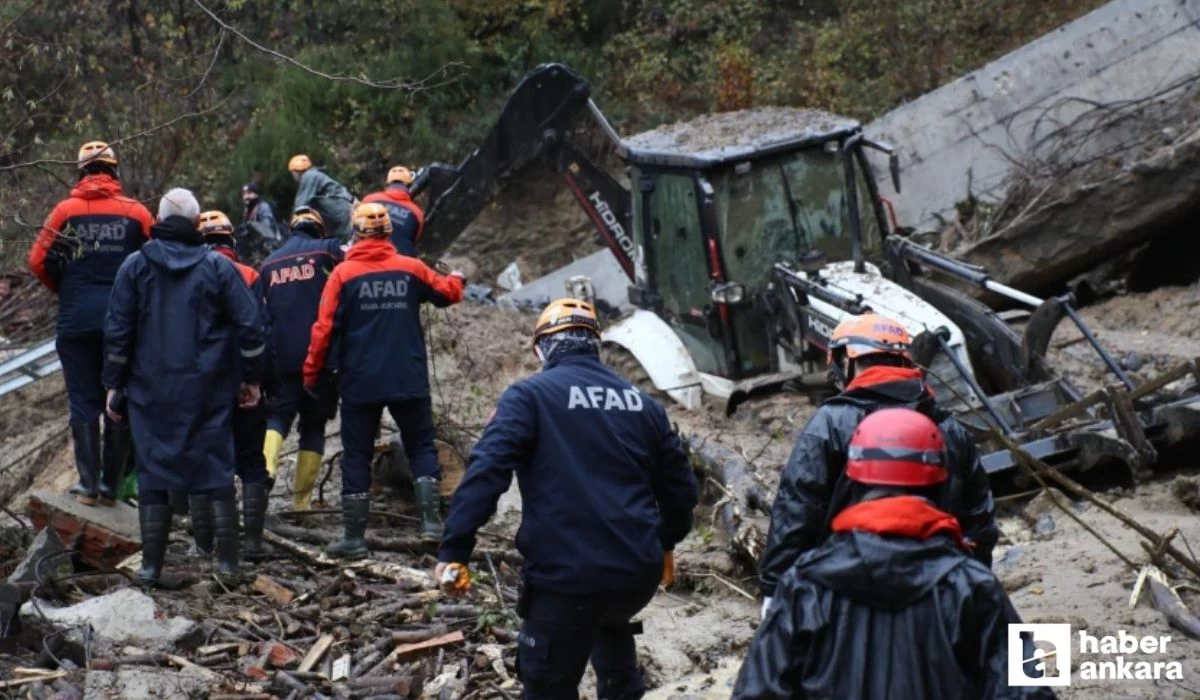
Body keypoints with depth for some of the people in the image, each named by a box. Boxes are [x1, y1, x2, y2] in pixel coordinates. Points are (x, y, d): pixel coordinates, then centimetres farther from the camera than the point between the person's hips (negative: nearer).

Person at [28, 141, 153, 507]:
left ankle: (88, 484, 3)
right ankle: (111, 484, 9)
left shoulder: (66, 210, -1)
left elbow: (39, 261, -1)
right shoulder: (137, 213, -1)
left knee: (84, 401, 6)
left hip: (77, 316, 0)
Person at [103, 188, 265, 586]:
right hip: (209, 390, 0)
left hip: (151, 389, 0)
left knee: (153, 469, 5)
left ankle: (151, 565, 4)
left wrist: (114, 384, 8)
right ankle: (227, 561, 5)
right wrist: (251, 378, 8)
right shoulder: (219, 267, -1)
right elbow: (249, 326, -2)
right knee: (216, 468, 7)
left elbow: (118, 331, 0)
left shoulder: (135, 267, 0)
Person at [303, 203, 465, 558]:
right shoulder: (411, 269, 0)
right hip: (409, 380, 1)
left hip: (360, 382, -1)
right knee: (422, 448, 13)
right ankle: (431, 522, 0)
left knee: (356, 456, 6)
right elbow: (448, 292, 17)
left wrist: (312, 374, 2)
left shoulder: (343, 273, -6)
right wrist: (457, 278, 40)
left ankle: (354, 538, 5)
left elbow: (325, 328, -8)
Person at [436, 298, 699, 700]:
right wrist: (665, 543, 37)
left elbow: (487, 471, -14)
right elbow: (679, 484, 20)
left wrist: (455, 550, -14)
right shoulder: (642, 404, 14)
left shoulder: (529, 396, -1)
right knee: (610, 620, 38)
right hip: (638, 572, 5)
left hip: (565, 574, -5)